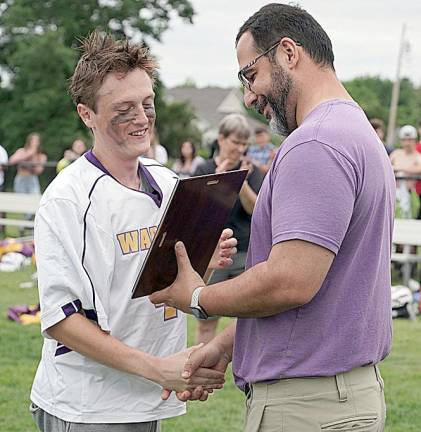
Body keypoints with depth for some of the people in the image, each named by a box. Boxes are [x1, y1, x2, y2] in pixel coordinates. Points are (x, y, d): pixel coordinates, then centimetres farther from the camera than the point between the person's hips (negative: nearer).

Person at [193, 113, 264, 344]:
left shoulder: (251, 171, 4)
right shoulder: (204, 171, 4)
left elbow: (255, 210, -6)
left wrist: (242, 182, -21)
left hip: (245, 253, 0)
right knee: (206, 323, 4)